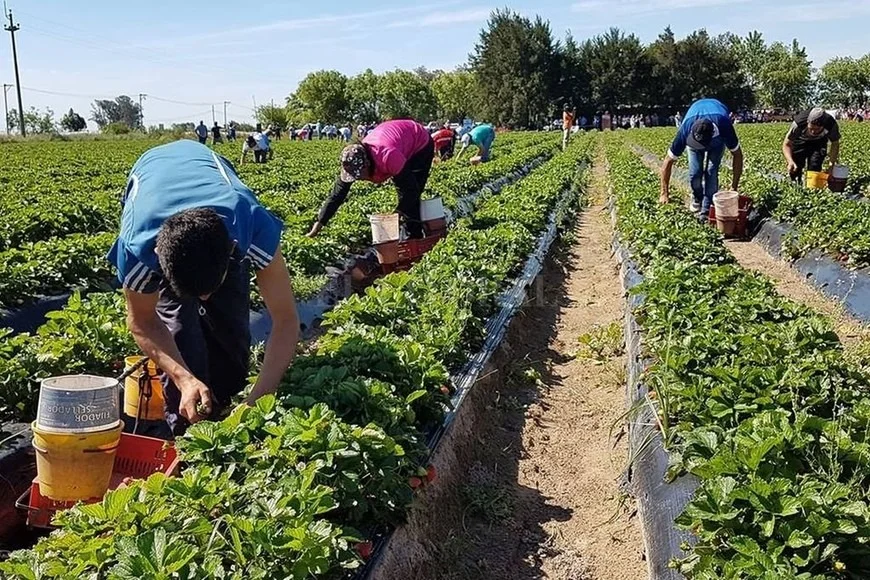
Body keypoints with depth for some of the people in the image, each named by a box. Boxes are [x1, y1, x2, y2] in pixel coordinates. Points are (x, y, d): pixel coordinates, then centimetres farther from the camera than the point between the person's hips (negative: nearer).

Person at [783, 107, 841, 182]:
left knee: (815, 167, -13)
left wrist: (832, 163, -24)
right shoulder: (798, 123, -41)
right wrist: (790, 161, -46)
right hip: (800, 141, -1)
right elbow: (787, 144, -30)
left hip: (819, 142, 1)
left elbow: (835, 144, -14)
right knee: (795, 170, -7)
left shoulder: (831, 125, -34)